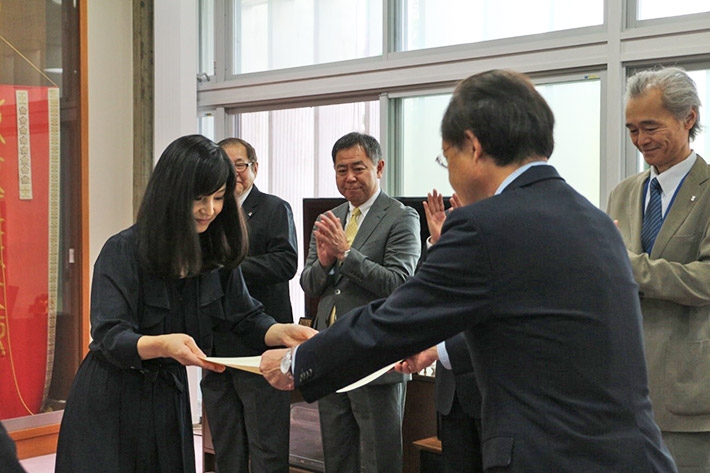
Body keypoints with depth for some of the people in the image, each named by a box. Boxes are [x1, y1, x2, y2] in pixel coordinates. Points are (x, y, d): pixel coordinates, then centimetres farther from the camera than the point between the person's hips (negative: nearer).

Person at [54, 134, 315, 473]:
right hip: (112, 400, -4)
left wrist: (282, 333, -21)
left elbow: (246, 318, 1)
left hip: (170, 397, 5)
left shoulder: (217, 254, -3)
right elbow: (109, 337, -24)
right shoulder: (123, 251, -18)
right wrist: (161, 344, -44)